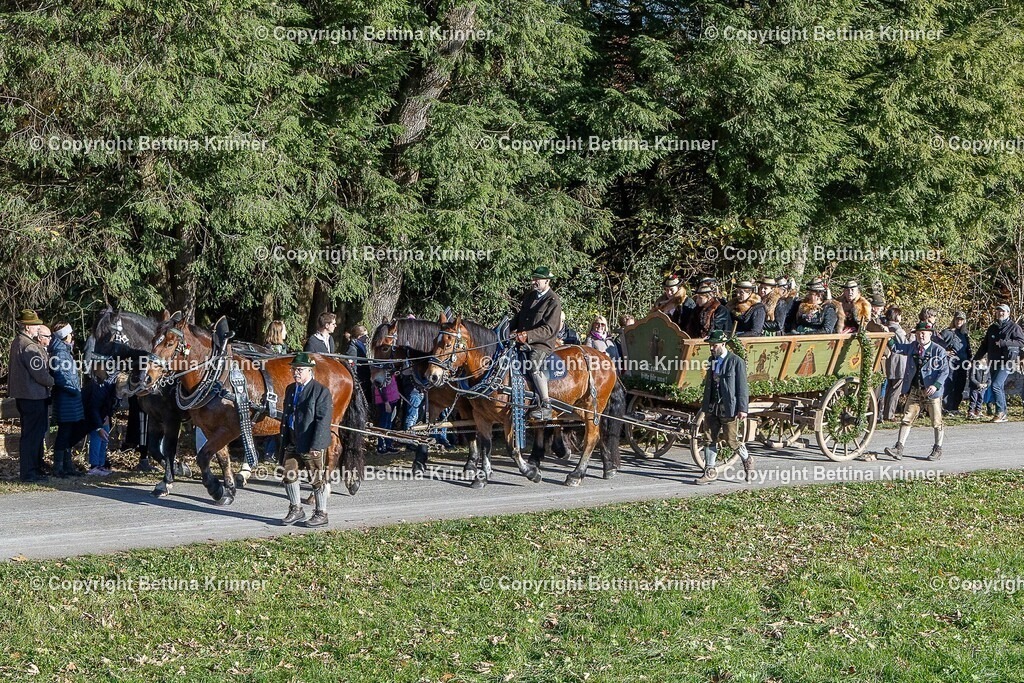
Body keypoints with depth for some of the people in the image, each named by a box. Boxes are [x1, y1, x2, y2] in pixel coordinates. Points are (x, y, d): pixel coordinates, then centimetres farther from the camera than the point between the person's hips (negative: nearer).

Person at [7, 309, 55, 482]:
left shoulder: (17, 342, 12)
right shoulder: (30, 347, -21)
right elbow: (40, 374, -20)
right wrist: (53, 382, -5)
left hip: (22, 394, 11)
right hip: (33, 396, -11)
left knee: (29, 433, 19)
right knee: (33, 434, -4)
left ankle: (26, 469, 26)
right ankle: (29, 472, 0)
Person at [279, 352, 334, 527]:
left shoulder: (321, 391, -13)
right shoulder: (290, 389, 11)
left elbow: (323, 420, -17)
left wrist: (315, 446, -22)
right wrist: (284, 440, 15)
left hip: (312, 445, -7)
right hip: (292, 443, 7)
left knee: (317, 479, 4)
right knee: (289, 475, 10)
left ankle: (321, 514, 16)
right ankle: (296, 510, 26)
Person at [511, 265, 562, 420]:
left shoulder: (553, 302, -10)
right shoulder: (529, 296, 15)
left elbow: (548, 329, -18)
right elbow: (519, 316, 28)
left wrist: (528, 335, -29)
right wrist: (513, 329, 9)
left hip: (542, 344, -9)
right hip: (523, 341, 9)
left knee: (534, 365, -31)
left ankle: (545, 407, -29)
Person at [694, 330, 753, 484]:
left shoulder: (736, 361, -8)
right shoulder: (711, 360, 12)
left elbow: (742, 387, -9)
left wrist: (743, 409, -13)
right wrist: (705, 405, 17)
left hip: (729, 408, -6)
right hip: (712, 407, 6)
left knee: (732, 440, 2)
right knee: (710, 439, 3)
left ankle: (747, 461, 27)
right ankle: (710, 471, 8)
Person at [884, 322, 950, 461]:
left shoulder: (938, 350, -6)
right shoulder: (912, 347, 10)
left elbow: (945, 371, -10)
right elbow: (896, 348, 15)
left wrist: (936, 385, -22)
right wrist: (889, 339, -4)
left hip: (931, 391, -4)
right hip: (914, 390, 4)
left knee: (936, 422, 7)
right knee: (907, 419, -3)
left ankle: (938, 449, 22)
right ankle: (899, 449, -6)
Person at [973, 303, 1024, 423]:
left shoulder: (1014, 327, 0)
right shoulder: (992, 328, 17)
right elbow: (984, 346, 22)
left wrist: (1003, 343, -17)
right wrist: (975, 359, 15)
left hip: (1006, 362, -6)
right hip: (993, 362, 6)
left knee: (996, 386, -17)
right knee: (1000, 388, 7)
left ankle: (1000, 412, -10)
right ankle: (1003, 414, 11)